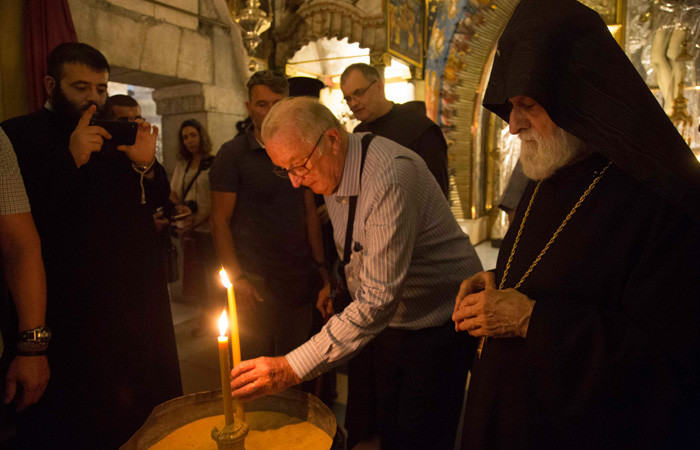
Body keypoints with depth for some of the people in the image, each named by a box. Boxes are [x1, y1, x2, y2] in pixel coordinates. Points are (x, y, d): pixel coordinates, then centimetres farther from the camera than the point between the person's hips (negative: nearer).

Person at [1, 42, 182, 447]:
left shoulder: (117, 136, 13)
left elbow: (156, 199, 10)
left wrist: (147, 165, -9)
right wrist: (71, 160, -24)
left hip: (134, 295, 6)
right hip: (69, 304, -5)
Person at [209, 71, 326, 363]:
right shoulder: (232, 153, -3)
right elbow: (220, 221, -6)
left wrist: (320, 265, 7)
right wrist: (236, 279, -13)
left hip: (301, 278, 4)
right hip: (256, 281, -4)